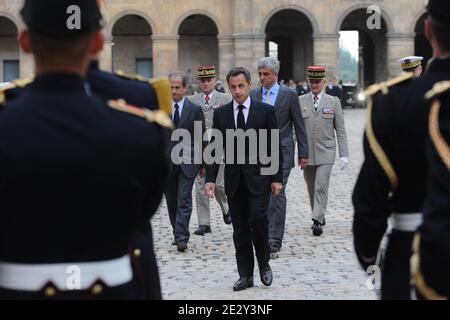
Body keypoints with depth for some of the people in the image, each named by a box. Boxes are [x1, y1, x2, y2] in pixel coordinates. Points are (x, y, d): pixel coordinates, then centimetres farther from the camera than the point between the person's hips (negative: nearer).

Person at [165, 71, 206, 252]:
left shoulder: (195, 110, 1)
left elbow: (201, 139, 4)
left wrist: (203, 164, 4)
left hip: (187, 162, -2)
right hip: (166, 162, 3)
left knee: (184, 200, -9)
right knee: (171, 201, 10)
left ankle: (181, 238, -11)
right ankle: (178, 233, 24)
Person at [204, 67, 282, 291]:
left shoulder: (265, 111, 0)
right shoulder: (221, 113, 6)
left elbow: (274, 147, 1)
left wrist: (277, 178, -4)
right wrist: (210, 179, -3)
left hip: (258, 177, -3)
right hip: (234, 180, 3)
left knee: (258, 218, -15)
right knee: (240, 229, 5)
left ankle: (264, 263, 8)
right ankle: (246, 275, 13)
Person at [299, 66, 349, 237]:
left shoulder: (333, 102, 2)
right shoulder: (299, 102, 4)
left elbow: (340, 130, 3)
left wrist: (344, 154, -2)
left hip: (326, 153, -2)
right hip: (306, 154, 2)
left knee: (321, 187, -11)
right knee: (311, 188, 11)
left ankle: (317, 221, -11)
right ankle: (319, 217, 27)